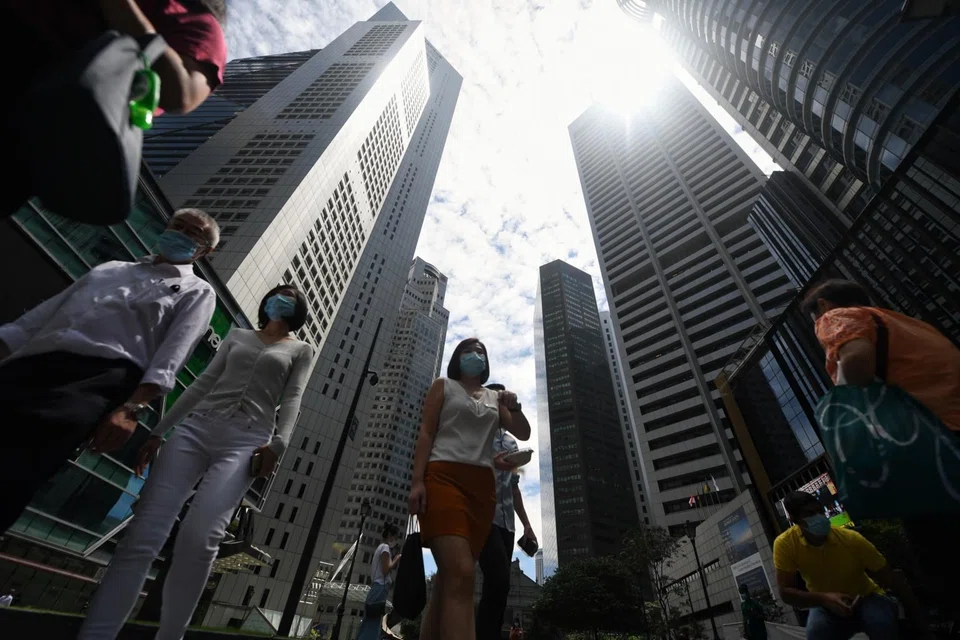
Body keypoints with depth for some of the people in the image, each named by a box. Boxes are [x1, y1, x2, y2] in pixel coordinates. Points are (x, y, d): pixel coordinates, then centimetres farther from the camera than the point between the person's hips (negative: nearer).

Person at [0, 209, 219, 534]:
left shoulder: (197, 292, 12)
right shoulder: (109, 268, 30)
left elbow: (172, 354, -5)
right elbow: (35, 318, 25)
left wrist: (132, 408, -17)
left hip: (101, 375, -5)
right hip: (29, 362, 5)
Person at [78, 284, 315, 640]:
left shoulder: (301, 351, 15)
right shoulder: (237, 336, 24)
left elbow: (292, 400, 2)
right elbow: (203, 383, 20)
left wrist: (277, 444, -14)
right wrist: (159, 430, 14)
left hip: (245, 442, -3)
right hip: (194, 429, 4)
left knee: (199, 539, -18)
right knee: (142, 537, -7)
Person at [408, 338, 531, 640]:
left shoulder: (495, 397, 23)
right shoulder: (443, 386, 14)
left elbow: (524, 434, 16)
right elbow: (426, 434, 4)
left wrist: (514, 408, -5)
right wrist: (417, 481, -9)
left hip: (482, 486, 5)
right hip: (444, 478, -4)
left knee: (448, 579, 4)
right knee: (460, 575, -21)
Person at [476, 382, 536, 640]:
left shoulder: (511, 442, 23)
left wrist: (526, 524, 19)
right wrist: (491, 463, -26)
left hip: (506, 521, 7)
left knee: (496, 585, 4)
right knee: (499, 582, -19)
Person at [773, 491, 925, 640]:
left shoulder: (851, 539, -26)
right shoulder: (784, 544, -25)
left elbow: (893, 580, -15)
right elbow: (786, 592, -21)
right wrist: (824, 598, -34)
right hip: (826, 607, -1)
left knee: (882, 621, -32)